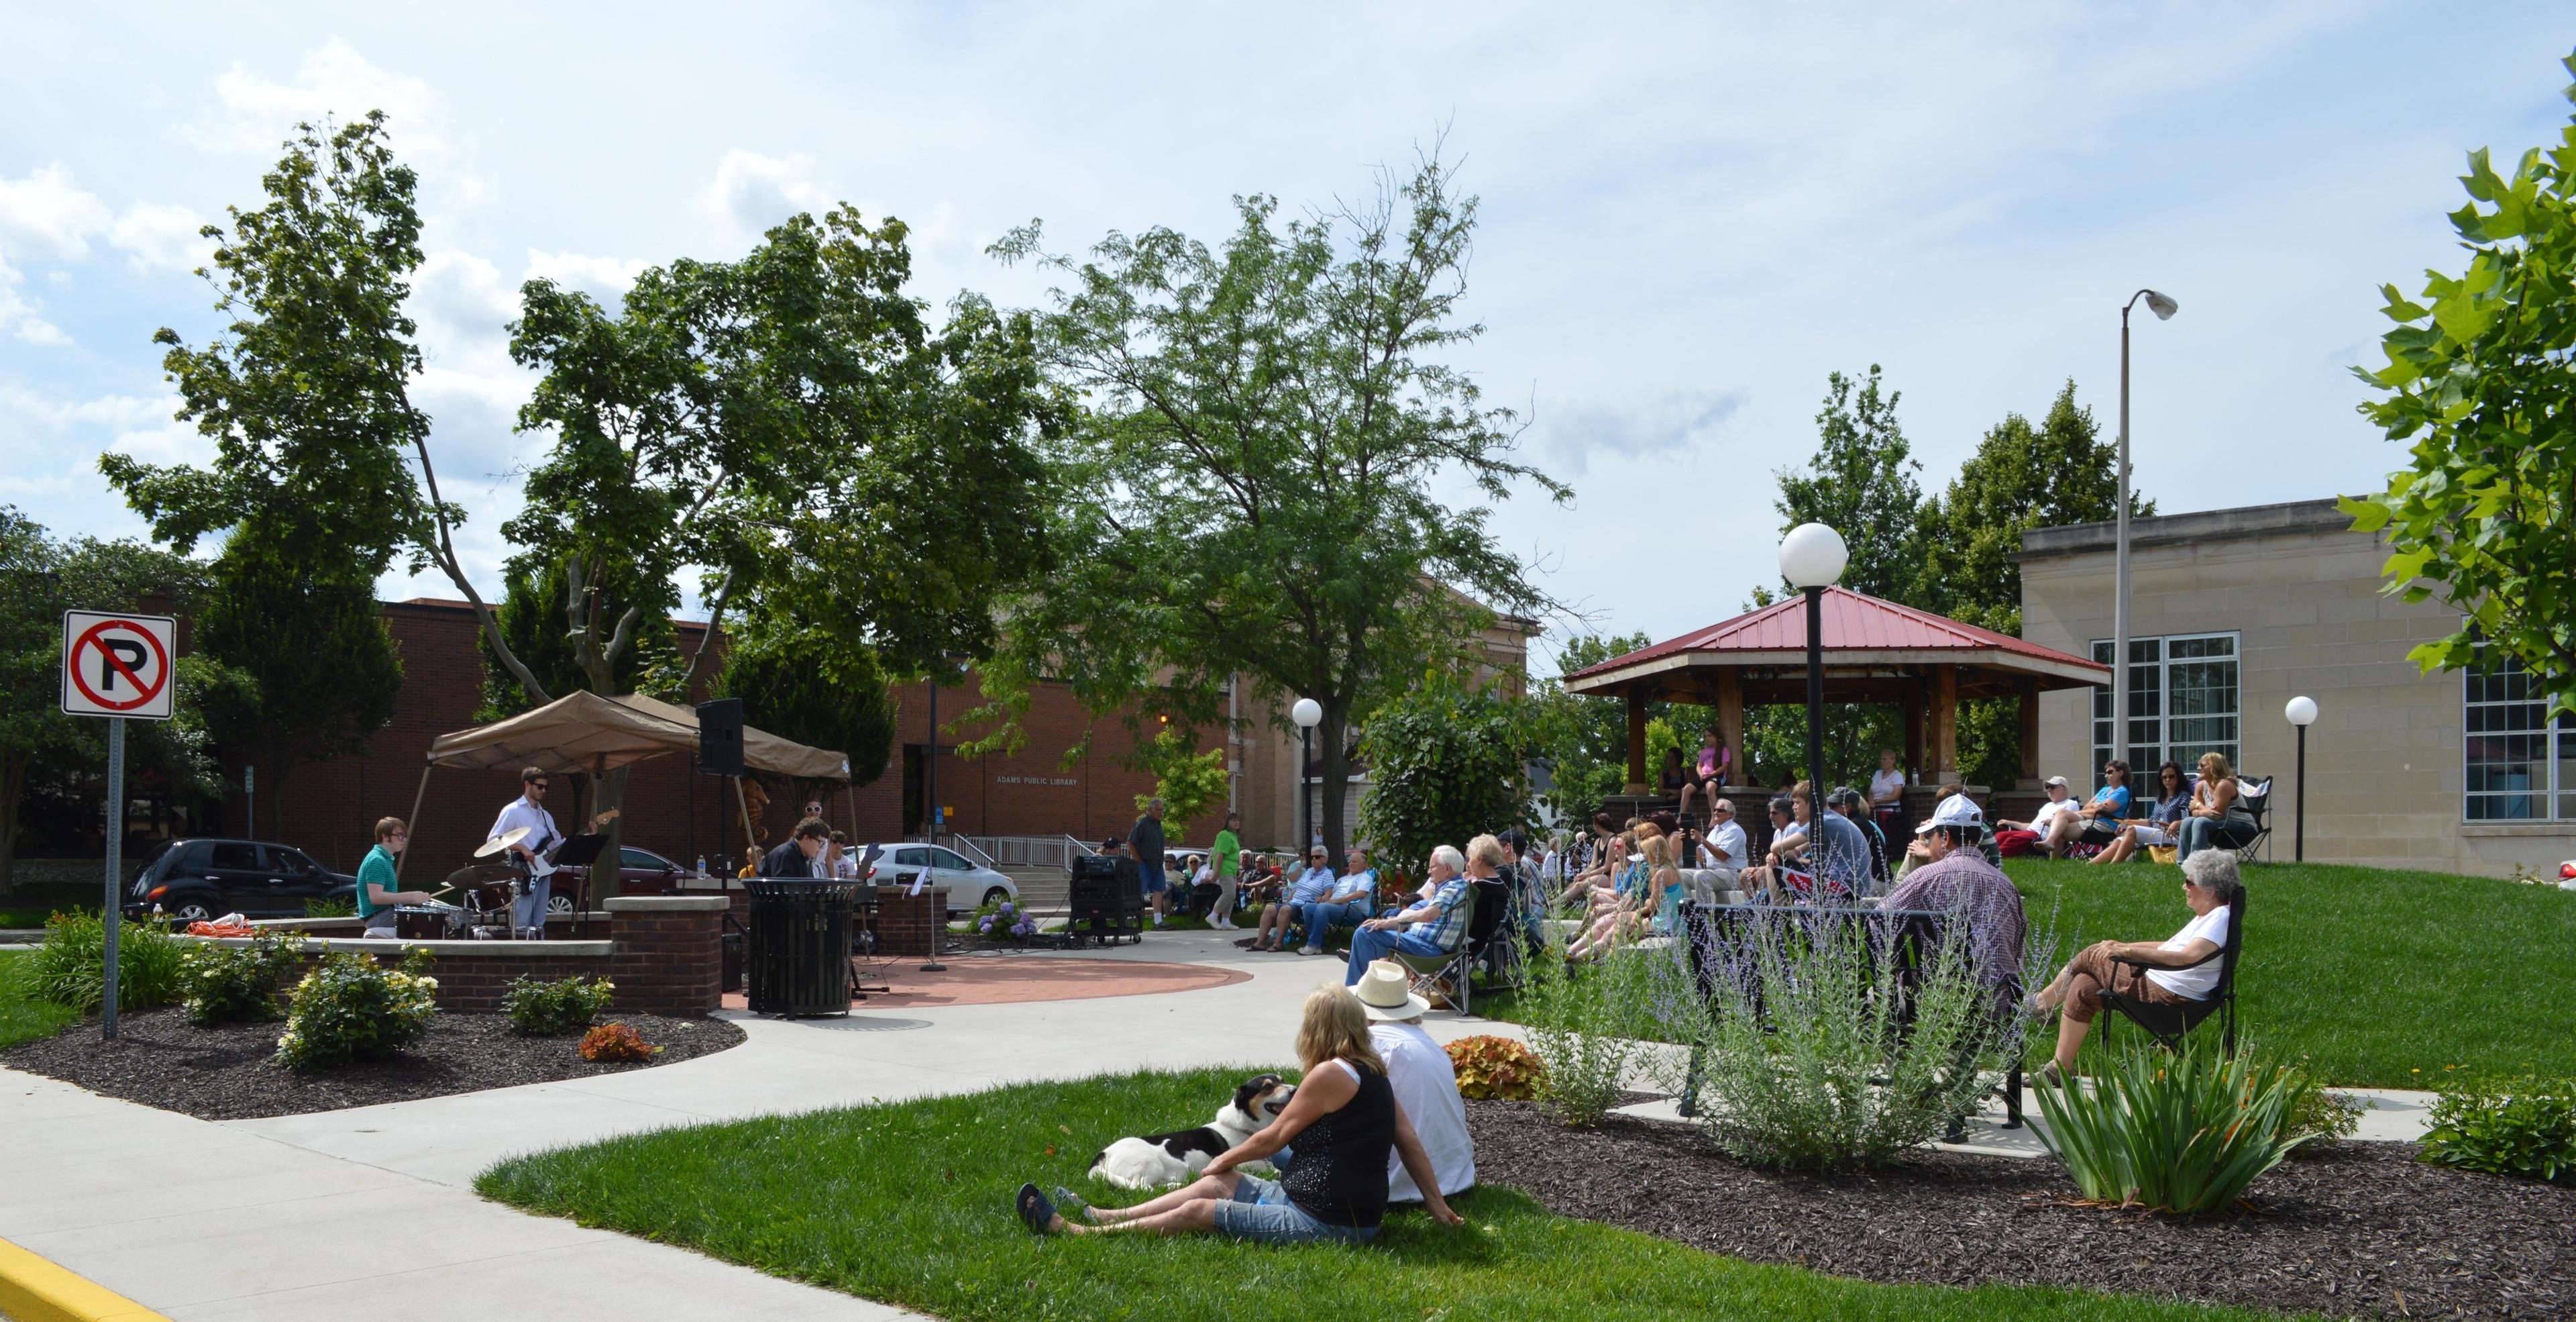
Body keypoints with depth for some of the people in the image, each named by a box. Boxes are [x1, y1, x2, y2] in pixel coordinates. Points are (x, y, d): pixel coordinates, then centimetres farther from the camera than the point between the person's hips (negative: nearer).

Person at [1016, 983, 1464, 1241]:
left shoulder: (1333, 1072, -17)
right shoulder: (1369, 1071, 10)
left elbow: (1274, 1138, -8)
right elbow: (1410, 1142, 10)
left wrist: (1224, 1159, 8)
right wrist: (1438, 1207, 15)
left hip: (1327, 1223, -9)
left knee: (1197, 1211, -6)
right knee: (1217, 1185, 13)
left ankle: (1077, 1233, 0)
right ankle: (1104, 1217, 19)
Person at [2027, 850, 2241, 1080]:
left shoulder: (2220, 918, -19)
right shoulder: (2210, 916, 13)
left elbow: (2189, 956, -34)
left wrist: (2130, 951, -34)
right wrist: (2124, 946, 20)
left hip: (2167, 995, -10)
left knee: (2091, 955, -2)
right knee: (2082, 988, 5)